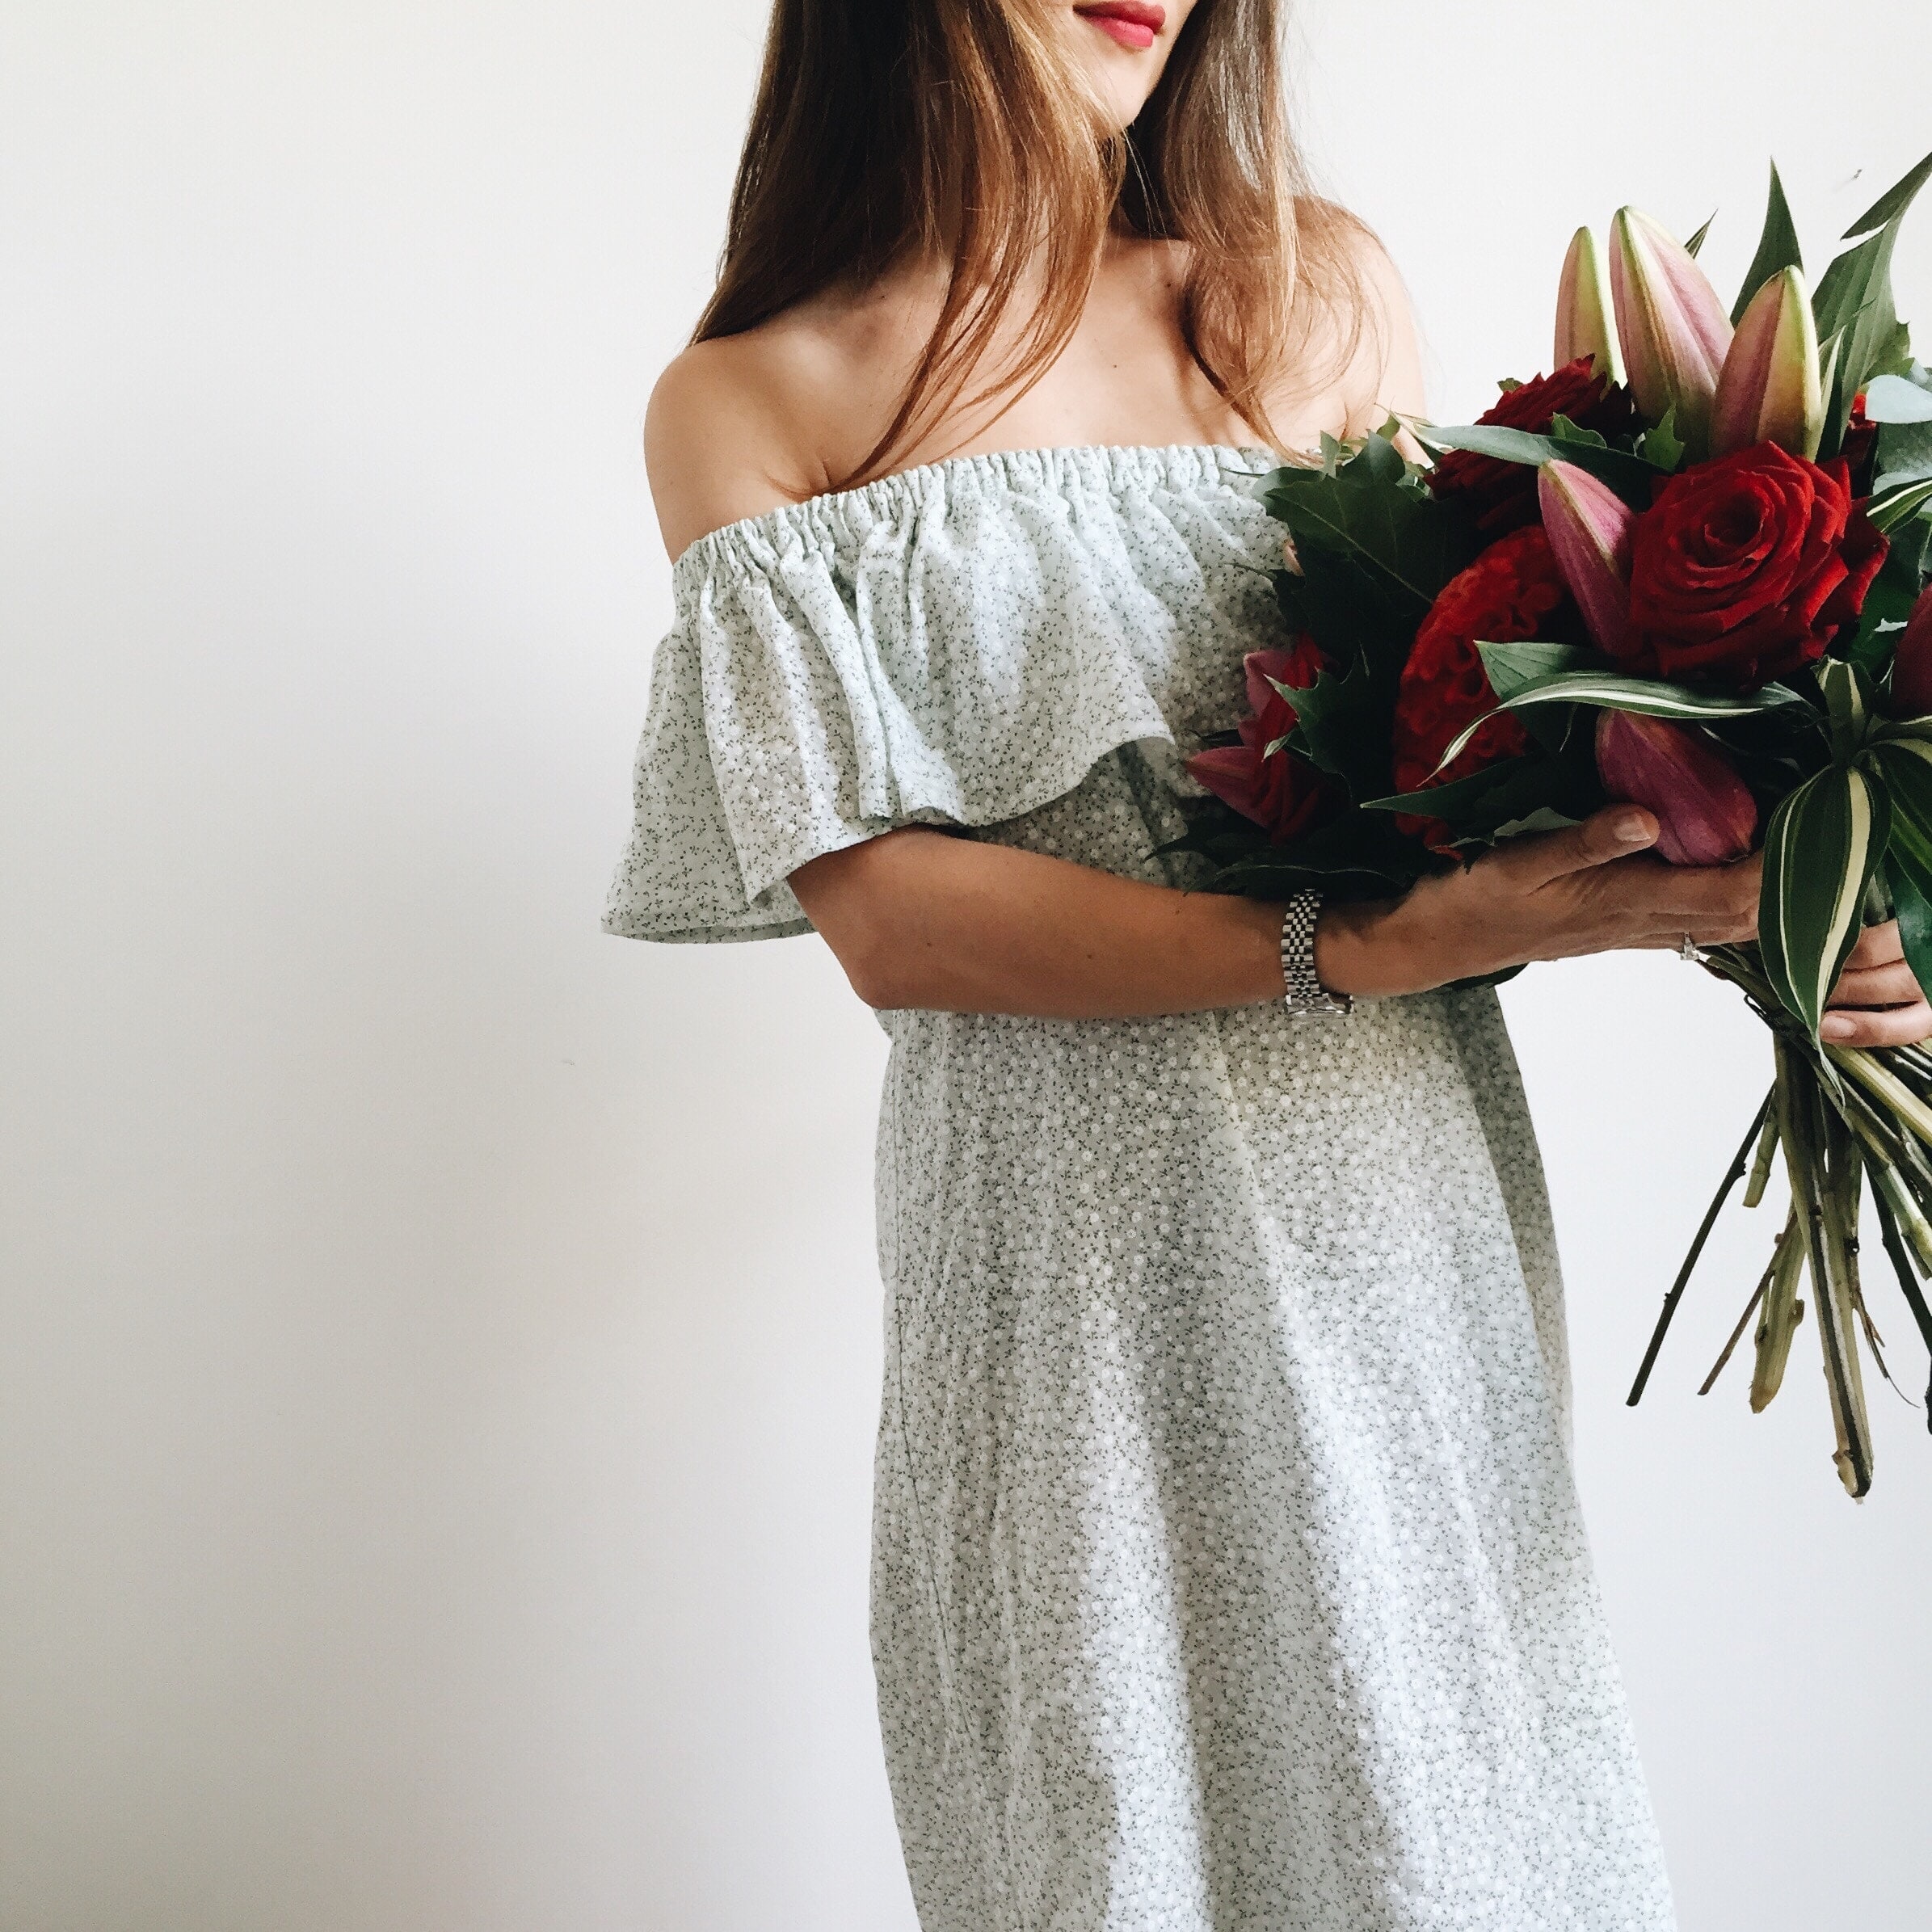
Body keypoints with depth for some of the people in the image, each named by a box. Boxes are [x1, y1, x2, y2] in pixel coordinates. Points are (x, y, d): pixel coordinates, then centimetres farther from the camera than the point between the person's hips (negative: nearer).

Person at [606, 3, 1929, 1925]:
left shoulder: (1319, 289, 8)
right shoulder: (749, 403, 0)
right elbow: (884, 916, -10)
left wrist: (1737, 899, -10)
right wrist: (1366, 948, -20)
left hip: (1401, 1204, 3)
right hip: (1074, 1253, -2)